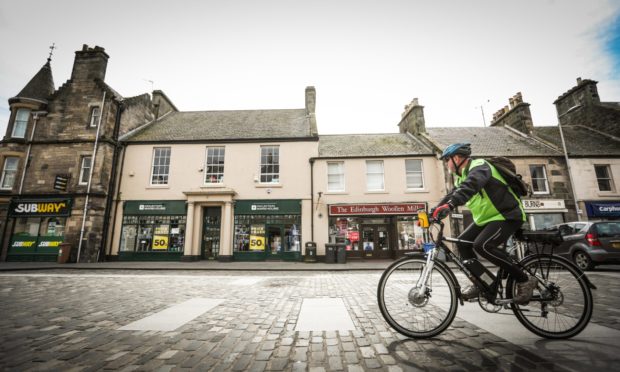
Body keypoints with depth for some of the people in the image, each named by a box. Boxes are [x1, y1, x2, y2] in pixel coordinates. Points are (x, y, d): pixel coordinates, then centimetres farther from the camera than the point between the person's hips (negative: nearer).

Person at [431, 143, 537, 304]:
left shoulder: (479, 166, -19)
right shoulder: (462, 176, 11)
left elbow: (470, 186, -40)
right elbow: (452, 195, 7)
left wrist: (449, 206, -54)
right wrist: (433, 212, -6)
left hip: (507, 215, -9)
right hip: (485, 218, 9)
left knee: (482, 246, -26)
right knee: (463, 242, -1)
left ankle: (524, 280, -7)